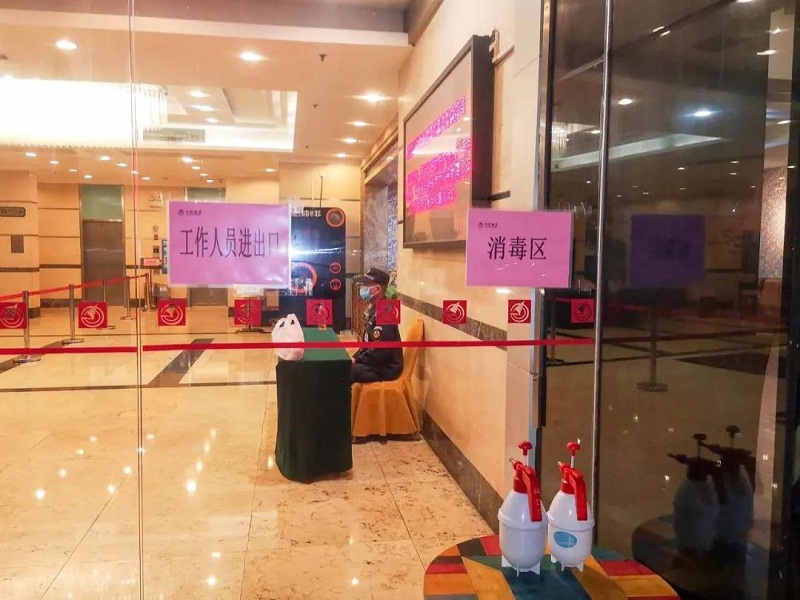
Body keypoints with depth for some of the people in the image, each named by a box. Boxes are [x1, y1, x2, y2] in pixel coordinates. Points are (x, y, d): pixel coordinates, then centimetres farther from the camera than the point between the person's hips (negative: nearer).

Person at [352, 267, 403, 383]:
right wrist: (355, 358, 6)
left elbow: (379, 352, -25)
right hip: (377, 363, 10)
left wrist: (357, 360, -14)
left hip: (386, 368, -10)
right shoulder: (375, 309, 11)